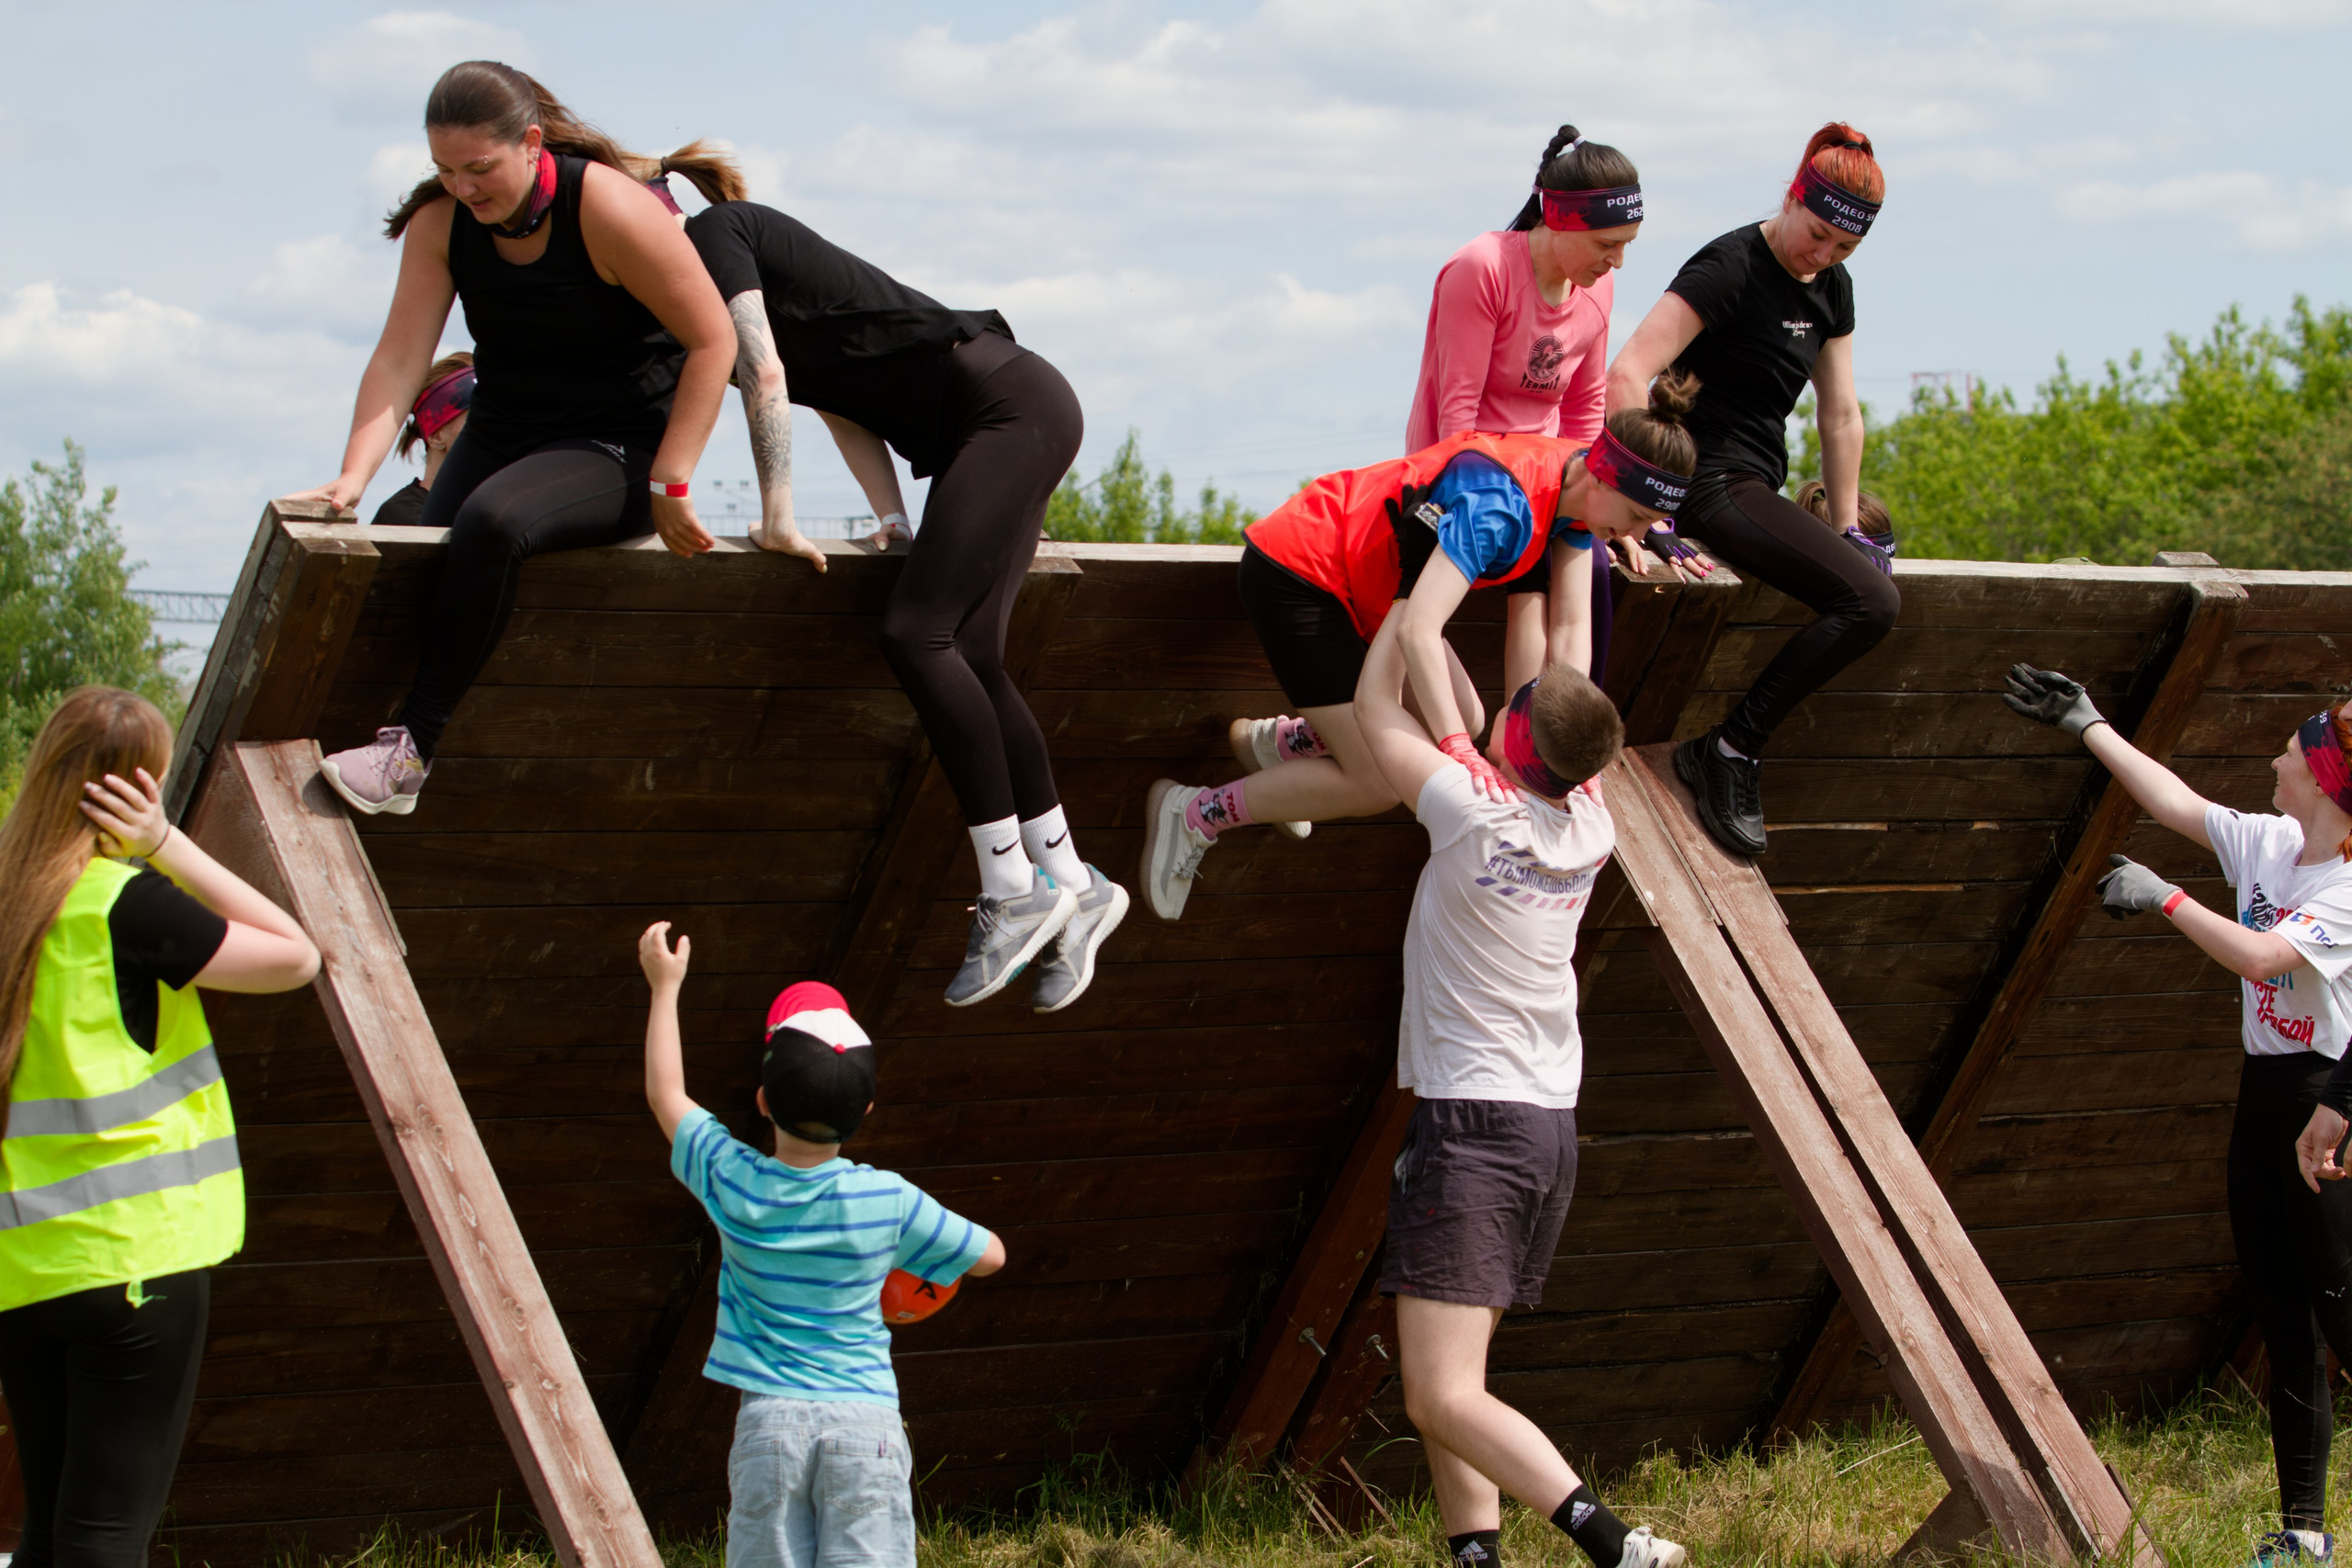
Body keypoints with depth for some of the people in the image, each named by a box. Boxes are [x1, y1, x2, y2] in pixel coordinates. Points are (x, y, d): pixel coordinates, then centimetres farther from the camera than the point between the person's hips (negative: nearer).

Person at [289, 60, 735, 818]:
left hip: (619, 446, -6)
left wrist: (669, 485, -16)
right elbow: (399, 359, -10)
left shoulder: (610, 210, -19)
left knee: (492, 521, -33)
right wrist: (352, 476, -24)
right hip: (502, 434, 6)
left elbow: (712, 341, -14)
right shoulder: (440, 221, -4)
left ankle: (414, 747, -31)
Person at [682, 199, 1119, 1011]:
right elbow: (840, 400, 21)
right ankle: (1073, 887, 3)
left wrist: (777, 517, -14)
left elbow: (765, 375, -15)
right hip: (986, 425, 10)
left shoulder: (709, 236, -4)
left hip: (1013, 403, -10)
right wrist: (894, 519, 12)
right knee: (966, 657, 1)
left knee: (917, 631, -17)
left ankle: (1015, 890, -16)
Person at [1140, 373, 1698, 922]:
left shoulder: (1575, 491, -7)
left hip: (1361, 582, 10)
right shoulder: (1500, 505, -35)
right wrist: (1461, 755, -48)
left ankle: (1286, 742, 24)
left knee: (1466, 721, 9)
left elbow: (1571, 629, -7)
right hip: (1296, 579, -10)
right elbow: (1418, 630, -42)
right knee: (1379, 782, -13)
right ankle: (1193, 813, -1)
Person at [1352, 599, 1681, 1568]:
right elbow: (1574, 708, 18)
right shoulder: (1590, 827, 2)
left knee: (1443, 1400, -14)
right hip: (1551, 1130, 8)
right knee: (1449, 1382, 14)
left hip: (1471, 1124, -8)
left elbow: (1377, 711, -4)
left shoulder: (1478, 815, -16)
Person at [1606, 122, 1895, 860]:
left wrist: (1845, 530, 14)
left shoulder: (1831, 288, 12)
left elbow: (1840, 414, 19)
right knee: (1871, 600, -21)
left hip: (1754, 488, 10)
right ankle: (1728, 750, -17)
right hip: (1710, 483, -10)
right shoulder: (1729, 267, -15)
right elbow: (1627, 374, -23)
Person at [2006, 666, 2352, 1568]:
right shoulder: (2269, 843, 8)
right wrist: (2088, 727, 22)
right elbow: (2177, 803, 18)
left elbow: (2260, 956, -27)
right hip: (2262, 1093, 9)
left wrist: (2162, 898, -21)